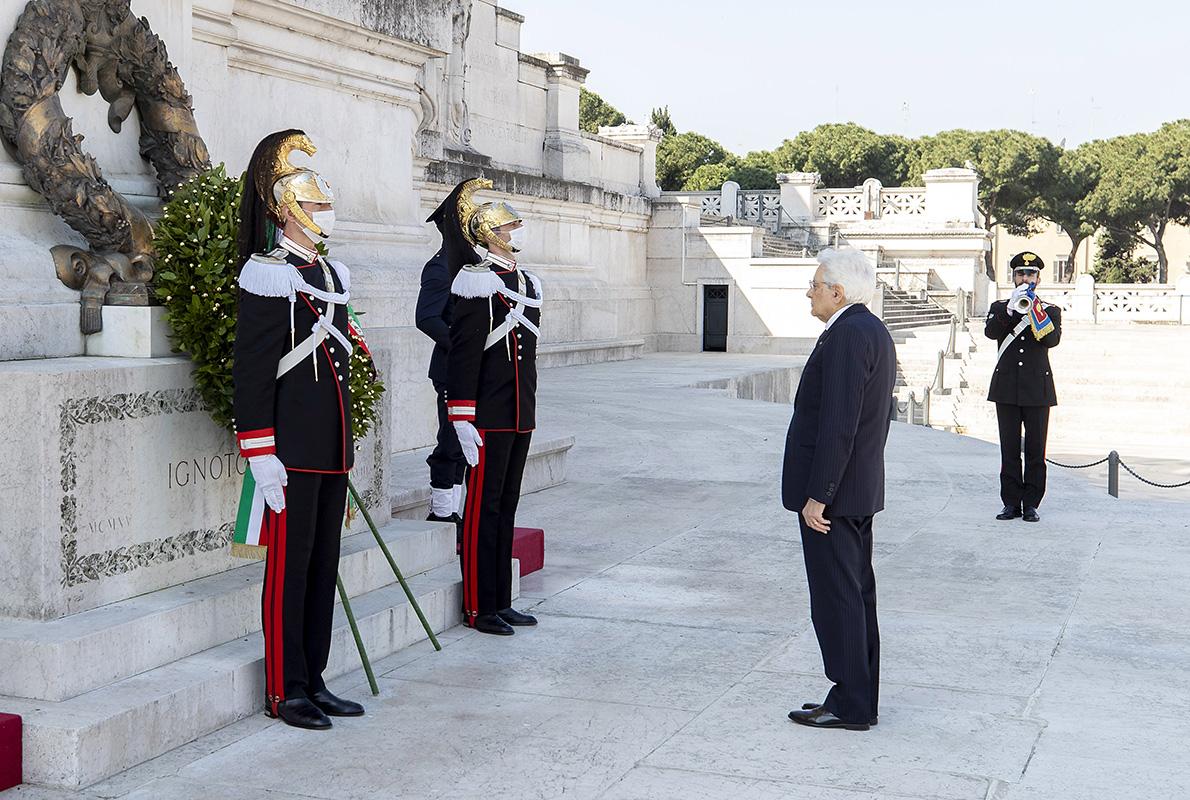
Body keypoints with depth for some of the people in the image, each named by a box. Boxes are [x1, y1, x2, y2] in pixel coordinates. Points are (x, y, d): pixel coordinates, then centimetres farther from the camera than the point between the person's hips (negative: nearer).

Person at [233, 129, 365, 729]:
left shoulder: (333, 275, 14)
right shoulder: (267, 276, -11)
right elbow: (250, 375, -13)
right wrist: (261, 457, -17)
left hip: (332, 450, 8)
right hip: (292, 452, -8)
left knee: (324, 566, 12)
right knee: (290, 567, 0)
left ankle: (314, 681, 22)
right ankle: (285, 691, 10)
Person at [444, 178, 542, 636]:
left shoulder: (528, 284, 15)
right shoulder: (478, 283, -10)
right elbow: (463, 355, -14)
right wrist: (463, 421, -18)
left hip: (521, 417, 8)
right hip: (489, 417, -8)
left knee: (507, 507, 13)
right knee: (483, 509, -1)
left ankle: (501, 602, 21)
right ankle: (479, 608, 6)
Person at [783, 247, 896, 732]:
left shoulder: (847, 335, -18)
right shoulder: (873, 332, 14)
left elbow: (838, 425, -23)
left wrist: (817, 495, -21)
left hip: (832, 491, -11)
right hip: (860, 489, 11)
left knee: (836, 599, -3)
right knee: (856, 595, 14)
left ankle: (850, 705, 4)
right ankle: (860, 700, 23)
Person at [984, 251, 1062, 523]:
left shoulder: (1051, 311, 9)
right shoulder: (999, 307, 11)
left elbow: (1053, 339, -10)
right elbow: (990, 332, -9)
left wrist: (1035, 311, -22)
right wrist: (1012, 310, -20)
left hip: (1037, 390, -1)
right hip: (1007, 388, 1)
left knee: (1035, 449, 0)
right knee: (1009, 448, 1)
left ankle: (1031, 504, 5)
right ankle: (1011, 503, 6)